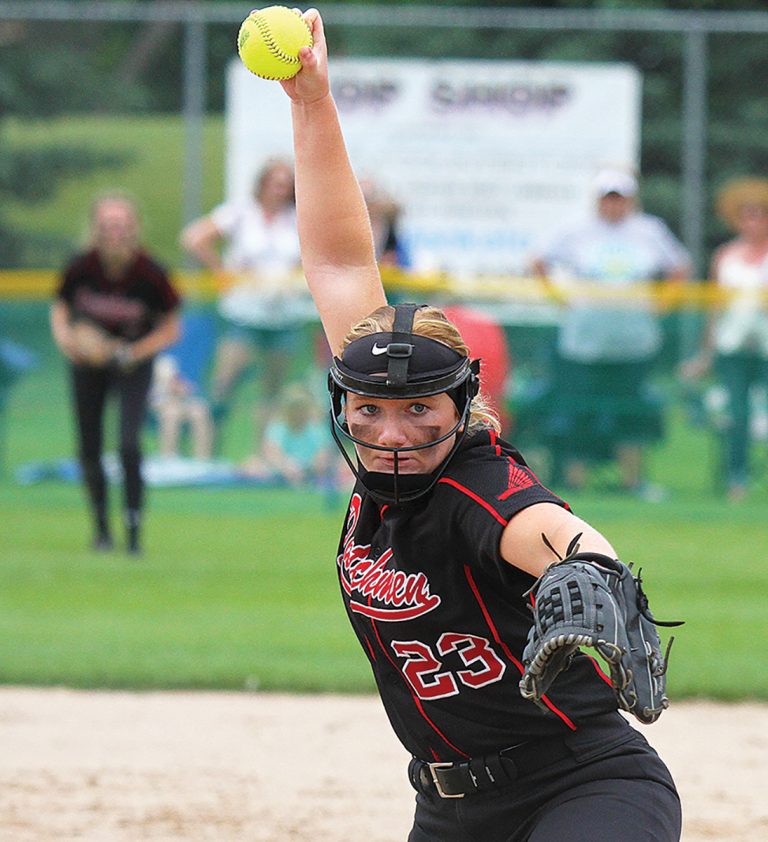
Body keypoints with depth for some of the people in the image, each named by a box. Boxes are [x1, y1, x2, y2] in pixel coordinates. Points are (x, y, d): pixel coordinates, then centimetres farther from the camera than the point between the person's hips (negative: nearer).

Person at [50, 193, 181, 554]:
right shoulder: (81, 267, -18)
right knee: (89, 448, 7)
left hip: (132, 365, -2)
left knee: (129, 444, -18)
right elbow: (60, 307, 2)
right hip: (88, 362, 3)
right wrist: (64, 336, -18)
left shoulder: (150, 274, -22)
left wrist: (133, 352, -21)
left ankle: (134, 528, -11)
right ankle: (101, 526, 27)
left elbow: (170, 328, -9)